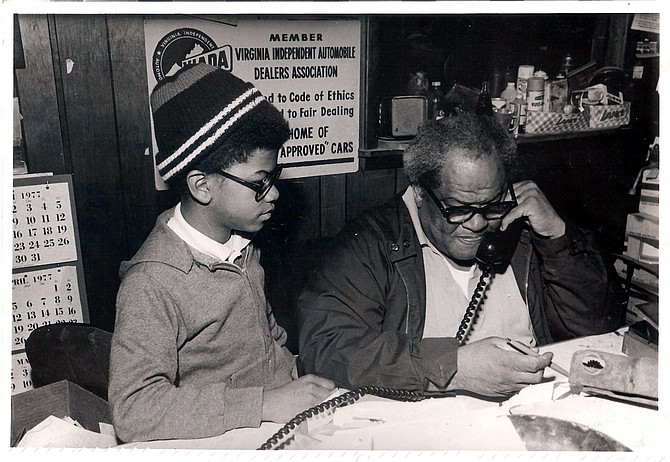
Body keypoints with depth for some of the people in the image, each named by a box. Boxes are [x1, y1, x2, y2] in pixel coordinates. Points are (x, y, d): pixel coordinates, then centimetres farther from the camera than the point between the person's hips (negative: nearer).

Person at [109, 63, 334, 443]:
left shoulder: (241, 244, 5)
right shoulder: (152, 284, -18)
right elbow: (134, 409, -23)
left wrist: (301, 389, 4)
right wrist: (267, 403, -25)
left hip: (289, 419, 7)